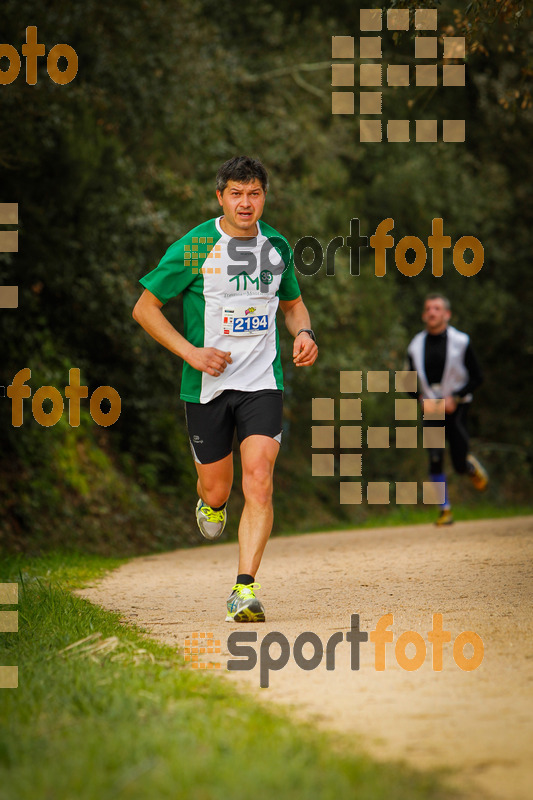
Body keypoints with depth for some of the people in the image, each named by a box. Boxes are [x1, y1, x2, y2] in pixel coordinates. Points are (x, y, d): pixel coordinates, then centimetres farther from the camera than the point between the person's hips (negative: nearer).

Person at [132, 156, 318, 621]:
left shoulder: (277, 246, 5)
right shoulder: (193, 249, -8)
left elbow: (292, 302, 23)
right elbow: (145, 308, -3)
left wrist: (304, 333, 1)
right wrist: (192, 352, -13)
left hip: (262, 384, 1)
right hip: (207, 387, -1)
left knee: (258, 481, -17)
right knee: (217, 489, 9)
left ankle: (245, 589, -16)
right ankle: (212, 505, 48)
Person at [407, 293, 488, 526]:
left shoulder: (460, 342, -5)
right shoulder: (416, 346, 2)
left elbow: (477, 378, -2)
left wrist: (454, 398, -13)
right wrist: (422, 399, -7)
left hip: (456, 406, -2)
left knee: (460, 465, -3)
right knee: (435, 459, -16)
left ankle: (472, 466, 34)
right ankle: (445, 510, -6)